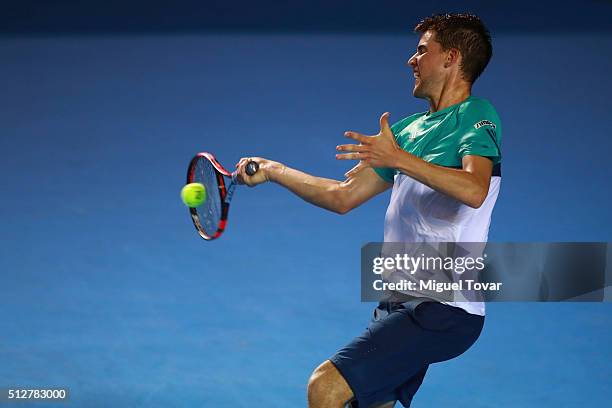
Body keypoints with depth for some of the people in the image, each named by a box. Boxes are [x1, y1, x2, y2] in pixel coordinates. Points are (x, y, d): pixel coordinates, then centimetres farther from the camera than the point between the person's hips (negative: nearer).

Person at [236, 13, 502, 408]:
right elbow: (343, 196, 20)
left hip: (443, 310, -9)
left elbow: (474, 190, -28)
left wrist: (399, 159, -32)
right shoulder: (408, 129, 17)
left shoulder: (476, 117, -8)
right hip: (401, 302, 9)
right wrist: (273, 170, 15)